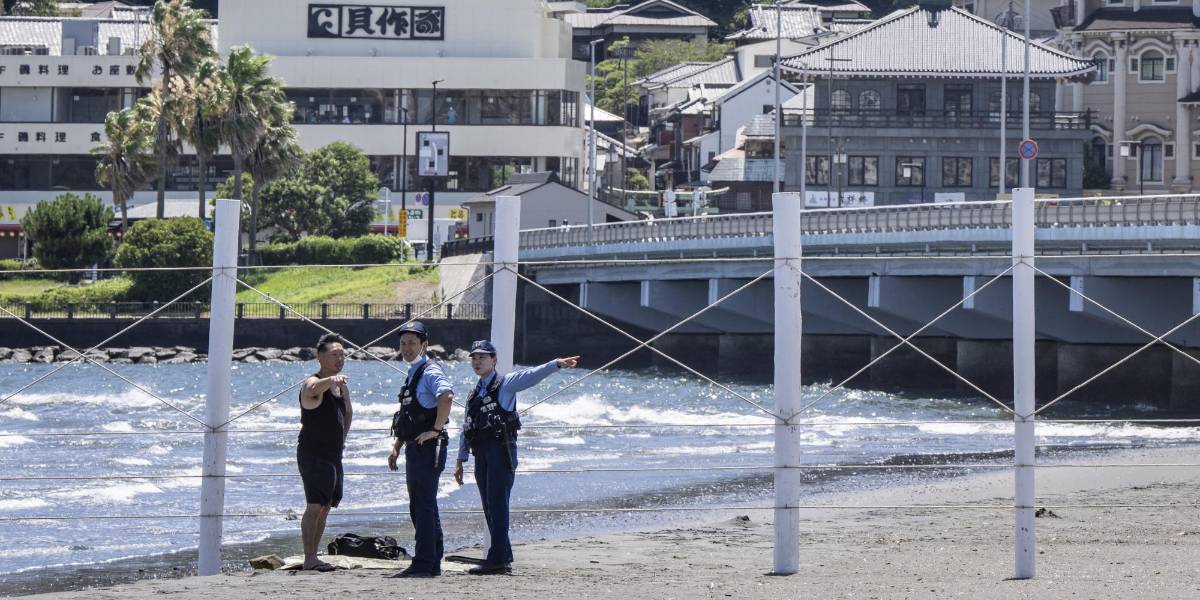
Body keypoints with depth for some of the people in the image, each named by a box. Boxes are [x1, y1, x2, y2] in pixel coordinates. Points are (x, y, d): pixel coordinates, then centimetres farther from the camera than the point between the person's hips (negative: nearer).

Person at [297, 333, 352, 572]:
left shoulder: (342, 387, 13)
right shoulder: (312, 384, -14)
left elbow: (348, 413, 31)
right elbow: (313, 389, -40)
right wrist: (331, 379, -60)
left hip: (333, 455, 9)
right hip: (313, 454, -9)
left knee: (325, 507, 10)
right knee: (315, 506, -15)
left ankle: (313, 556, 16)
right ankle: (309, 559, -16)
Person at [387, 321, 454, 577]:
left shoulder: (430, 371, -11)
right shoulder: (412, 374, 20)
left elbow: (446, 396, -32)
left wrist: (436, 430, -27)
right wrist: (396, 447, 21)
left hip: (429, 448, -10)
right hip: (415, 450, 10)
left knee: (424, 507, -11)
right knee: (419, 507, 13)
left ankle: (424, 564, -12)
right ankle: (432, 563, 18)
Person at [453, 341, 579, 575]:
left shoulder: (505, 384, 1)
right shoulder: (474, 394, 22)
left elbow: (532, 375, -14)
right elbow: (466, 429, 25)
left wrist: (557, 364, -30)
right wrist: (460, 461, 22)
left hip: (501, 450, -7)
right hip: (481, 454, 7)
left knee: (498, 505, -12)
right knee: (489, 508, 6)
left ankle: (497, 560, -16)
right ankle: (505, 559, 11)